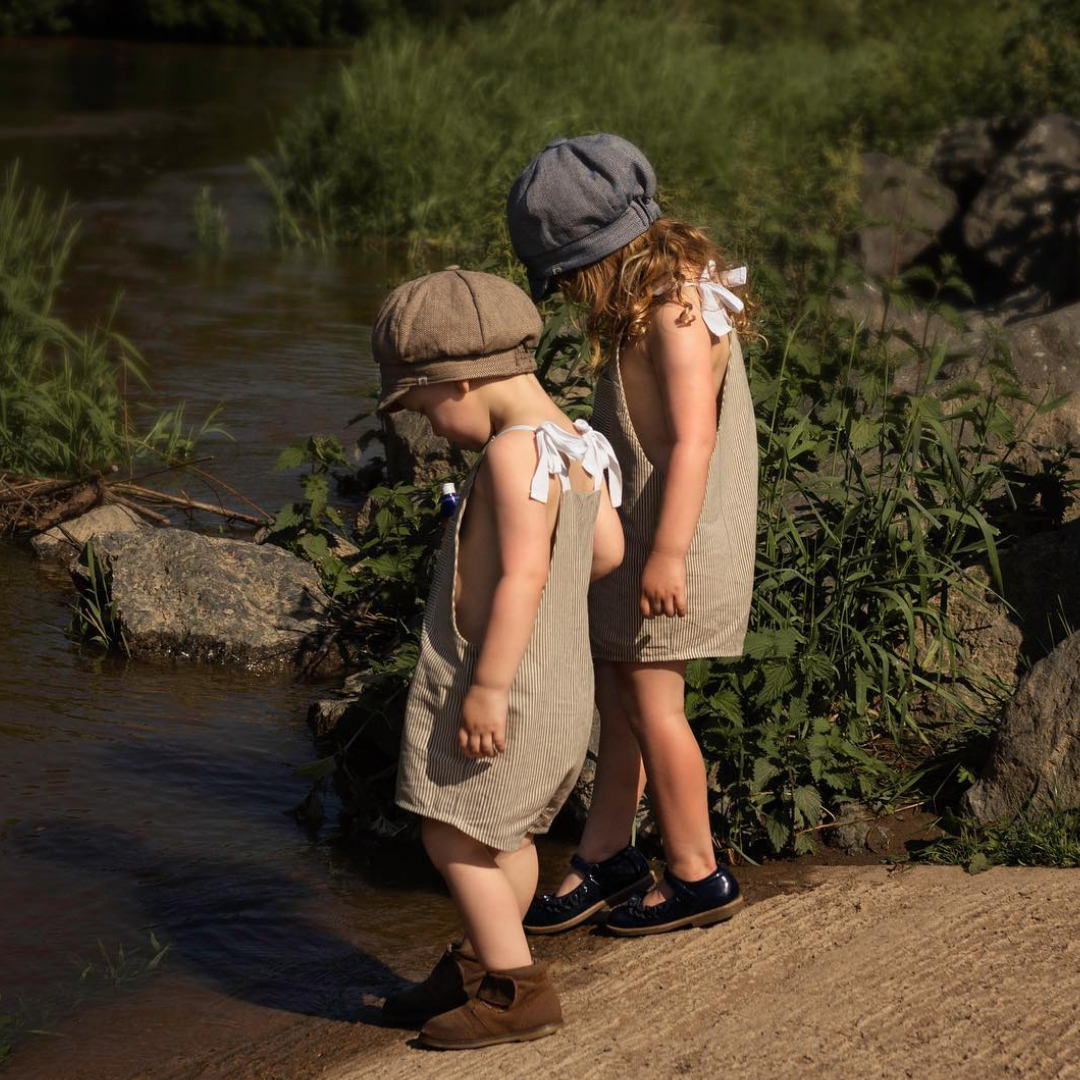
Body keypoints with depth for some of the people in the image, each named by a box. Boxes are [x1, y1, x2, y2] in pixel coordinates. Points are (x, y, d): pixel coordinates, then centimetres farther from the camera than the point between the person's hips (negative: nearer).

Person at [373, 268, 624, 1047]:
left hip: (504, 682, -10)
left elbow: (523, 573, -25)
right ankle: (478, 971, 33)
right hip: (560, 681, 10)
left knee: (454, 835, 0)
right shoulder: (575, 443, 7)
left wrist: (489, 684, -24)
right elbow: (607, 550, 14)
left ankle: (518, 992, 5)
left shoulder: (516, 452, -21)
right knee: (504, 834, 20)